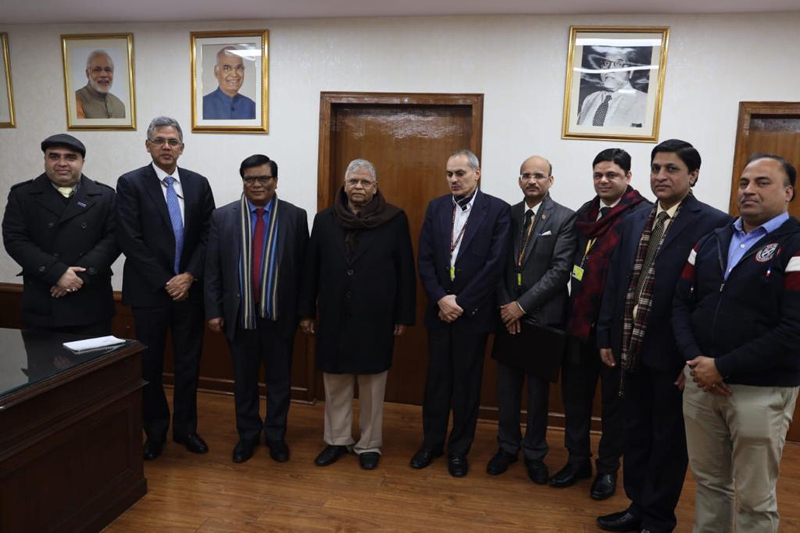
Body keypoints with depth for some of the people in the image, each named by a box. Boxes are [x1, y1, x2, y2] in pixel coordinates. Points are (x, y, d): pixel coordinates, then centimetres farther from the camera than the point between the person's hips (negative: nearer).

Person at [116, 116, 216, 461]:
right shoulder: (130, 183, -4)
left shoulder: (198, 184, 5)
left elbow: (208, 235, 2)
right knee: (150, 365, 10)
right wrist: (164, 282, -13)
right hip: (149, 290, -2)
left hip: (189, 288, 3)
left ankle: (185, 427, 28)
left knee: (188, 362, 11)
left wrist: (189, 275, -10)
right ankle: (155, 430, 28)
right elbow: (130, 241, -11)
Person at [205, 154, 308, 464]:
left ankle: (276, 436, 31)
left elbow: (303, 267, -1)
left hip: (279, 315, -1)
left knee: (279, 379, 12)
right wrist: (213, 310, -3)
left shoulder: (295, 216, -2)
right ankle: (247, 435, 34)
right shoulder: (223, 217, 1)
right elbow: (212, 268, 1)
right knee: (244, 379, 15)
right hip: (239, 314, 1)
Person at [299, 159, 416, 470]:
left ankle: (369, 444, 25)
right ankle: (337, 440, 30)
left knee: (371, 384, 9)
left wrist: (404, 315, -3)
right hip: (334, 317, 3)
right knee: (335, 383, 13)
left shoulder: (395, 220, -3)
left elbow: (405, 270, -2)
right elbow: (311, 268, 8)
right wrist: (307, 311, 7)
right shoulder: (325, 220, 5)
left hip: (375, 318, -2)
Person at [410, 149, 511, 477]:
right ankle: (432, 442, 30)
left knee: (466, 383, 9)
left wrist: (461, 302, -13)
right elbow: (424, 260, 2)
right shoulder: (436, 208, 6)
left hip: (473, 312, -3)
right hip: (439, 310, 3)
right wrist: (440, 298, -10)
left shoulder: (498, 210, -5)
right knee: (436, 378, 13)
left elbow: (495, 263, -12)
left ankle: (459, 449, 25)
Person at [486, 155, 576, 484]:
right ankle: (507, 446, 30)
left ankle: (534, 453, 28)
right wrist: (505, 305, -6)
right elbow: (499, 265, 6)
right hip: (508, 315, 3)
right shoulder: (508, 215, 7)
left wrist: (522, 305, -15)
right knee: (507, 386, 12)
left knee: (539, 389, 11)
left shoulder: (564, 218, -6)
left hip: (542, 317, -3)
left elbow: (561, 270, -13)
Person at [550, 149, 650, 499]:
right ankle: (578, 460, 32)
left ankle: (608, 468, 28)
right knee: (575, 393, 14)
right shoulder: (584, 214, 10)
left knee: (614, 398, 11)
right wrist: (574, 310, 4)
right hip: (580, 321, 6)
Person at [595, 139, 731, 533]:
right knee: (635, 432, 18)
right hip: (632, 348, 6)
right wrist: (606, 336, 8)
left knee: (669, 438, 11)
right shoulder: (633, 222, 9)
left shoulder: (713, 224, -10)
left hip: (673, 353, -6)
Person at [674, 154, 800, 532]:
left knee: (754, 498, 10)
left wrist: (723, 367, -16)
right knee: (708, 481, 18)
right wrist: (694, 359, -8)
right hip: (701, 382, 5)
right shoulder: (711, 242, 10)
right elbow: (682, 304, 8)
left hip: (761, 391, -4)